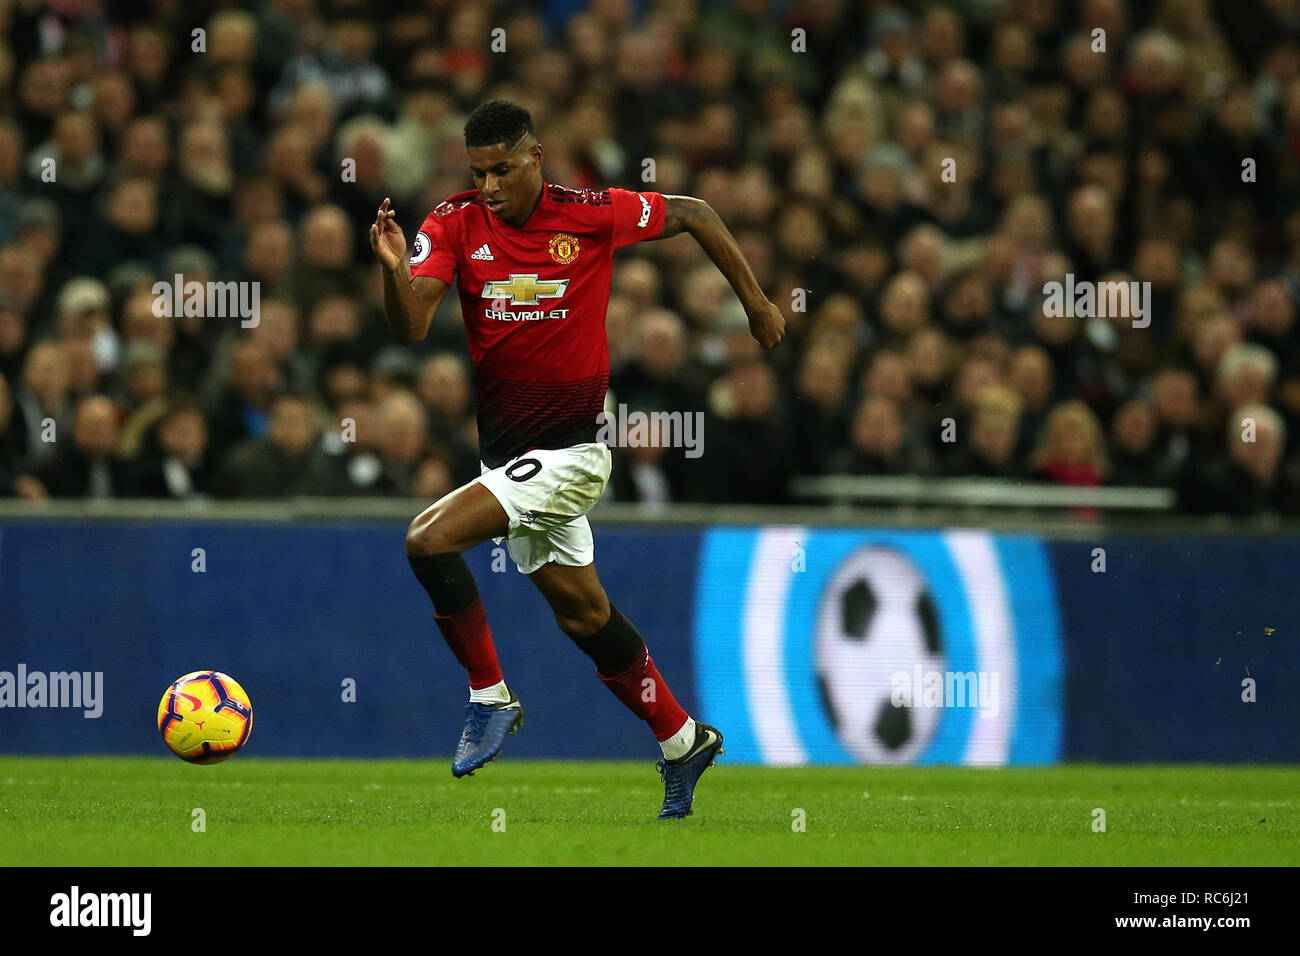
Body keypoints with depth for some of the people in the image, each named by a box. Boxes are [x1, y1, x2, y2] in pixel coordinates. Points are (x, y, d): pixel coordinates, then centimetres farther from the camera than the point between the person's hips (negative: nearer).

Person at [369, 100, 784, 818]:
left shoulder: (592, 215, -11)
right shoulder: (454, 225, -4)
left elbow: (693, 214, 5)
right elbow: (411, 327, -15)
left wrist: (755, 302, 10)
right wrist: (393, 268, -35)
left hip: (571, 449, -5)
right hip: (507, 450, 5)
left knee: (429, 541, -22)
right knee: (582, 612, 15)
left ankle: (491, 698, -6)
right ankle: (683, 741, 32)